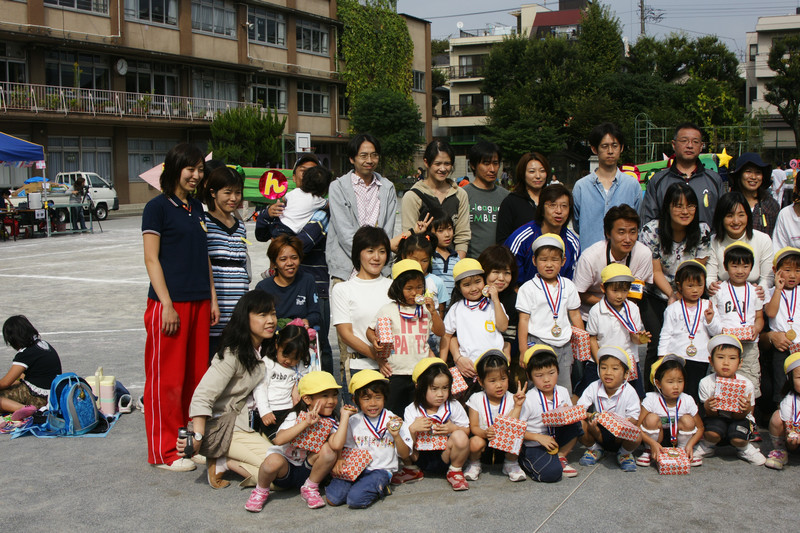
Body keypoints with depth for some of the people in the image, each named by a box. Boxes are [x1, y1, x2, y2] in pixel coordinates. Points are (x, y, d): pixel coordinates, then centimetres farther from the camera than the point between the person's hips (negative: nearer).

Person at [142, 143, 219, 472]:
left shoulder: (196, 208, 16)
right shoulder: (158, 207, -5)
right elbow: (151, 259, -10)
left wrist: (212, 298, 14)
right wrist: (166, 304, -16)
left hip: (199, 303, 7)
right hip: (169, 303, -7)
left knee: (196, 373, 11)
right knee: (166, 377, -2)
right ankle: (163, 451, 6)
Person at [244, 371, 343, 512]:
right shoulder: (295, 417, -12)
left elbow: (337, 445, -31)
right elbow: (279, 440, -32)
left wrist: (345, 417, -25)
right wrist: (306, 423, -35)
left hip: (306, 471, 2)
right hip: (284, 471, -2)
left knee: (329, 449, -24)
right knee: (274, 460, -37)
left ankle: (310, 488, -1)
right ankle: (261, 491, -3)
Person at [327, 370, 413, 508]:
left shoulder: (394, 421, 1)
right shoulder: (353, 422, 8)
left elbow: (405, 455, 2)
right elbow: (346, 447, 15)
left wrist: (396, 435, -15)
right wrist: (340, 459, -7)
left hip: (381, 470, -3)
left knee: (355, 499, -26)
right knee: (333, 498, -20)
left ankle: (378, 487, 2)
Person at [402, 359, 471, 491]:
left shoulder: (454, 407, -6)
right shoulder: (411, 411, -9)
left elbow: (467, 430, -2)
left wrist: (453, 428, -22)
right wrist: (412, 429, -32)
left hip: (445, 456, 0)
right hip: (421, 459, 1)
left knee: (460, 437, -28)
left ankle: (455, 471, 0)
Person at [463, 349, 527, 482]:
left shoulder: (511, 399, -6)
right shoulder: (476, 399, -7)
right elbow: (473, 427, -9)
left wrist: (518, 406, -22)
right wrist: (485, 433, -30)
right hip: (483, 438, -1)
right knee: (475, 442, -33)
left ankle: (510, 465, 5)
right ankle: (474, 464, 4)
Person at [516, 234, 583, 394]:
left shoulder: (568, 286, 10)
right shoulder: (528, 289, -3)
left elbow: (575, 315, 16)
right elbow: (523, 320, -4)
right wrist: (523, 351, -7)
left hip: (564, 344, 4)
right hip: (538, 344, -4)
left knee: (565, 390, 7)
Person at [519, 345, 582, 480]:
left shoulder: (563, 393, -1)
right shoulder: (528, 400, -16)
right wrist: (539, 437, -23)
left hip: (555, 438, 5)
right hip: (533, 447, -5)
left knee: (575, 424, -15)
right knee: (552, 472, -29)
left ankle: (560, 457, -1)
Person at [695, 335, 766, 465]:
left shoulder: (746, 384, -17)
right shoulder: (706, 383, -16)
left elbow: (740, 416, -11)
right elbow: (711, 414, -10)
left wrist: (745, 409, -35)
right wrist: (708, 407, -34)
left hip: (737, 420, 0)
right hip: (716, 419, 0)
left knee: (737, 439, -30)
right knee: (712, 433, -32)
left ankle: (743, 449, 8)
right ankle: (707, 446, 5)